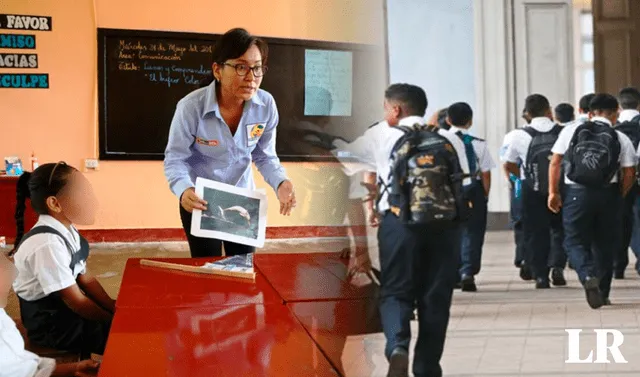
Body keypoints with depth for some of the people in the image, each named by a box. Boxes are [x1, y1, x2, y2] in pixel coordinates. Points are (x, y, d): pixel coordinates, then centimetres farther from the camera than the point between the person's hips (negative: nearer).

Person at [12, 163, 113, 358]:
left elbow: (84, 278, 6)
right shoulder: (47, 244, -29)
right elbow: (75, 300, -23)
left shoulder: (67, 232, 0)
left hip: (68, 310, 9)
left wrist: (113, 307, -4)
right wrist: (113, 320, -13)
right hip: (51, 325, -9)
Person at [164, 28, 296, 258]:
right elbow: (175, 158, -18)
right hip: (200, 201, -3)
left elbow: (265, 156, -5)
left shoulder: (266, 105, -17)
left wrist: (280, 183, -25)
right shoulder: (191, 107, -27)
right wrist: (183, 190, -38)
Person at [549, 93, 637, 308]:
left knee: (575, 242, 8)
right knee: (604, 244, 16)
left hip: (577, 193, -1)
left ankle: (588, 277, -19)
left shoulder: (571, 131, 3)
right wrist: (618, 197, 15)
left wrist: (553, 192, 8)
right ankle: (602, 293, 21)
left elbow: (555, 163, 2)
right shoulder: (621, 139, 3)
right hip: (607, 194, 1)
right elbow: (629, 174, 1)